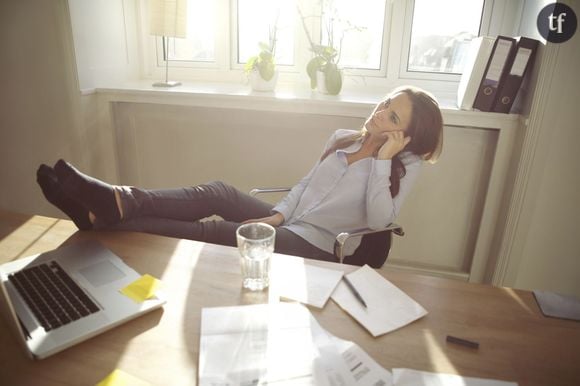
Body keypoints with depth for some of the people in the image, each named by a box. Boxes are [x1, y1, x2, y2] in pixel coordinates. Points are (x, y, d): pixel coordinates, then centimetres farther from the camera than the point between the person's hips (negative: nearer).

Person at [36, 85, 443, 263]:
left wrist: (382, 158, -21)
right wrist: (275, 215, -1)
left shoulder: (406, 163, -4)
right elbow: (305, 184, 14)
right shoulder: (343, 138, 11)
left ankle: (106, 216, -21)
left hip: (318, 249, -6)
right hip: (289, 224, 6)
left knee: (214, 231, -21)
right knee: (217, 192, -19)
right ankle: (116, 201, -28)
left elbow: (378, 220, -19)